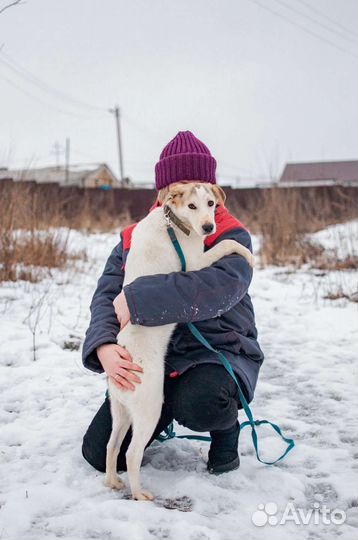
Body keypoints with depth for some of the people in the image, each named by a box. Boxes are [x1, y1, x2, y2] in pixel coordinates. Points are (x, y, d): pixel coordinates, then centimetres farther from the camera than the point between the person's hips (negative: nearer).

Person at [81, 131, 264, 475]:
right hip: (152, 360, 4)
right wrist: (104, 346, -28)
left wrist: (137, 299, -32)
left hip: (219, 353, -4)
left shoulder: (230, 235, -9)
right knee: (99, 453, 0)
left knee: (200, 404, -39)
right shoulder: (133, 238, 4)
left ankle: (226, 428, 0)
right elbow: (106, 295, -6)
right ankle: (163, 413, 30)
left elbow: (221, 286, -30)